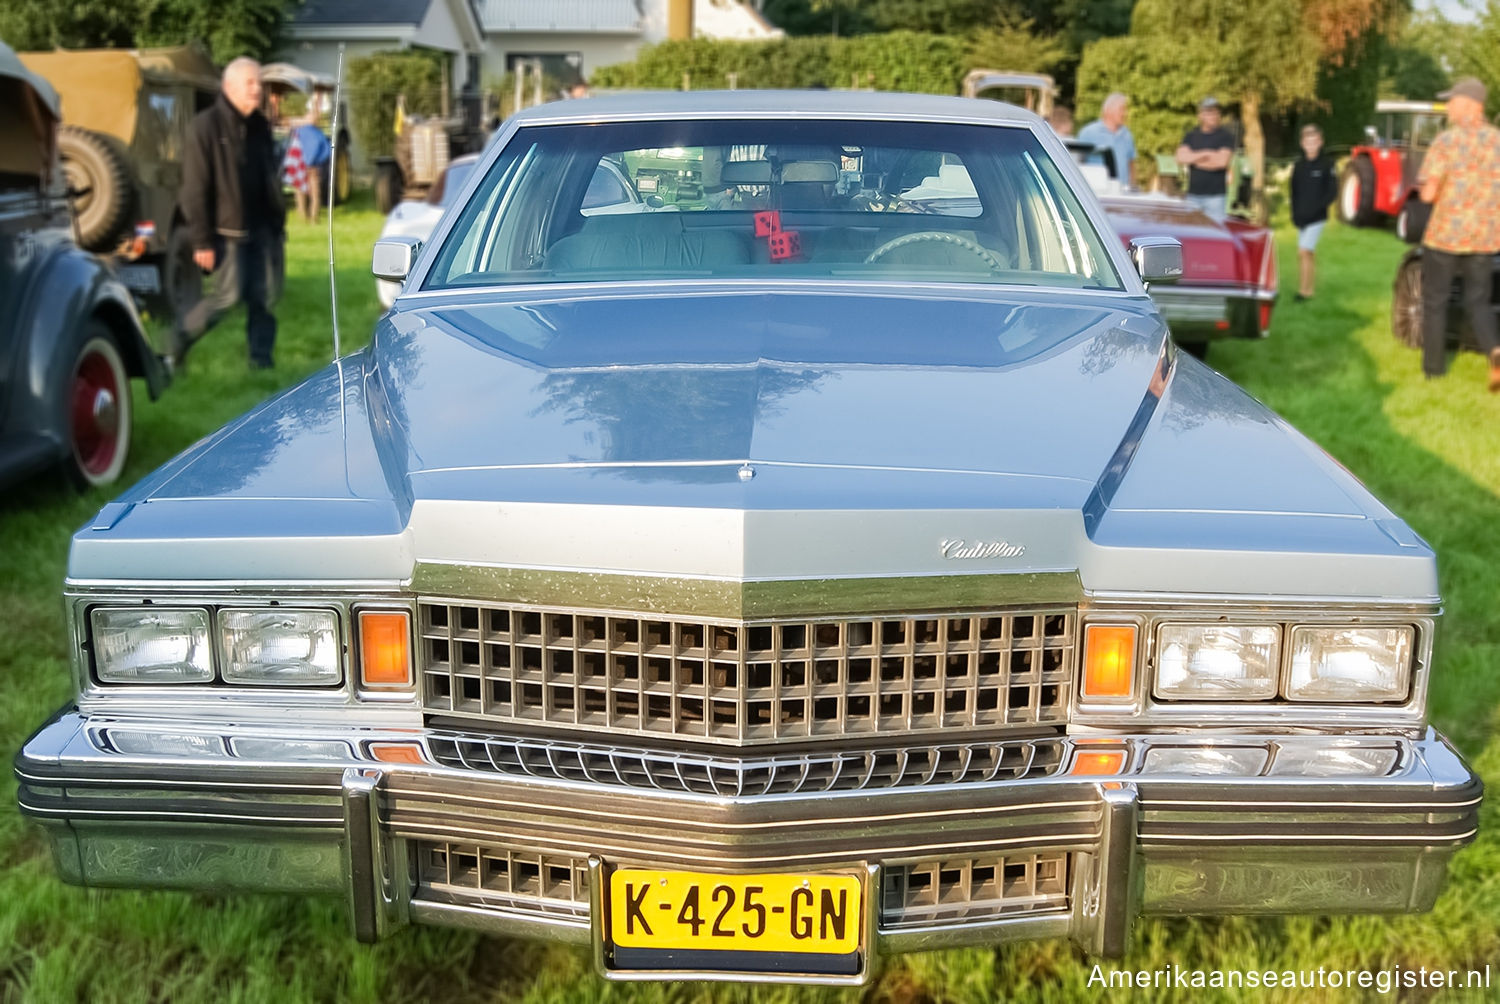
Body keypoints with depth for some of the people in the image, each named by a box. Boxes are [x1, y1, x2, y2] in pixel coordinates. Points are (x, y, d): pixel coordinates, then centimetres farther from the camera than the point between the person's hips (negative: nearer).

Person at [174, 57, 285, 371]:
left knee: (264, 296, 2)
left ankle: (261, 359, 11)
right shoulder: (207, 125, -10)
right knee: (229, 295, -7)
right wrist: (202, 240, -15)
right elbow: (195, 189, -12)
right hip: (227, 228, -6)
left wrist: (278, 223, 15)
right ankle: (179, 339, 14)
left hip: (262, 227, 6)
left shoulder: (260, 125, 12)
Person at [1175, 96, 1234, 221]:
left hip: (1215, 195, -4)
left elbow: (1222, 161, -13)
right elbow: (1181, 158, -2)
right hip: (1193, 194, 4)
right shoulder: (1191, 136, 12)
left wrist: (1194, 159, -3)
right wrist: (1206, 153, -8)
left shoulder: (1225, 136, 1)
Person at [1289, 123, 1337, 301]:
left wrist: (1315, 209, -15)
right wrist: (1295, 215, 1)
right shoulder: (1298, 166, 9)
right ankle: (1309, 289, 18)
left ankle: (1304, 290, -9)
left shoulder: (1327, 165, -4)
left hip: (1317, 218, -5)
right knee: (1306, 254, 10)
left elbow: (1332, 192, -7)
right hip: (1301, 218, 5)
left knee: (1304, 252, -13)